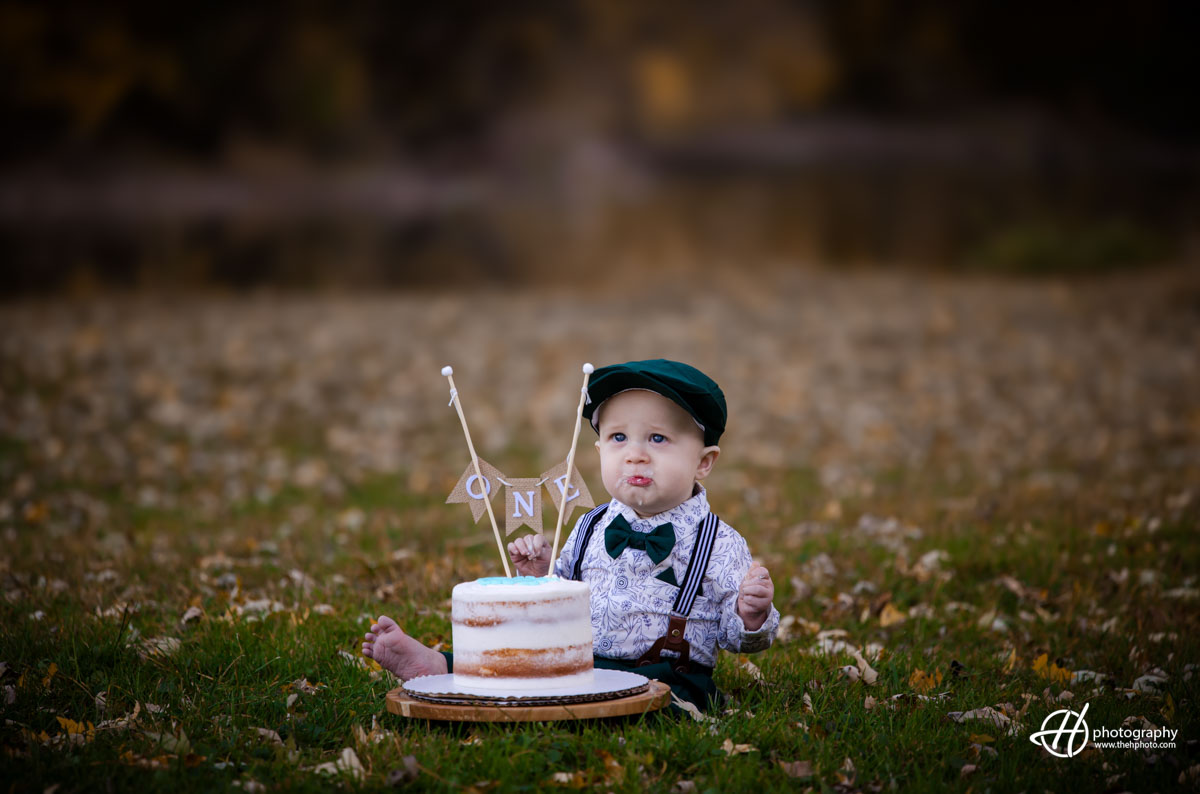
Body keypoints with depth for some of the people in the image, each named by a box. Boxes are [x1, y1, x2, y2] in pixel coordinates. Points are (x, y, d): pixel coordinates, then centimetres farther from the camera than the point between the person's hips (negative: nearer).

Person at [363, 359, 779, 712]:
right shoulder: (591, 530, 13)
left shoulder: (720, 545, -1)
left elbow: (734, 636, 1)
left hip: (664, 674, -6)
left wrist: (751, 616, -21)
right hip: (580, 660, 6)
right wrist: (540, 575, 4)